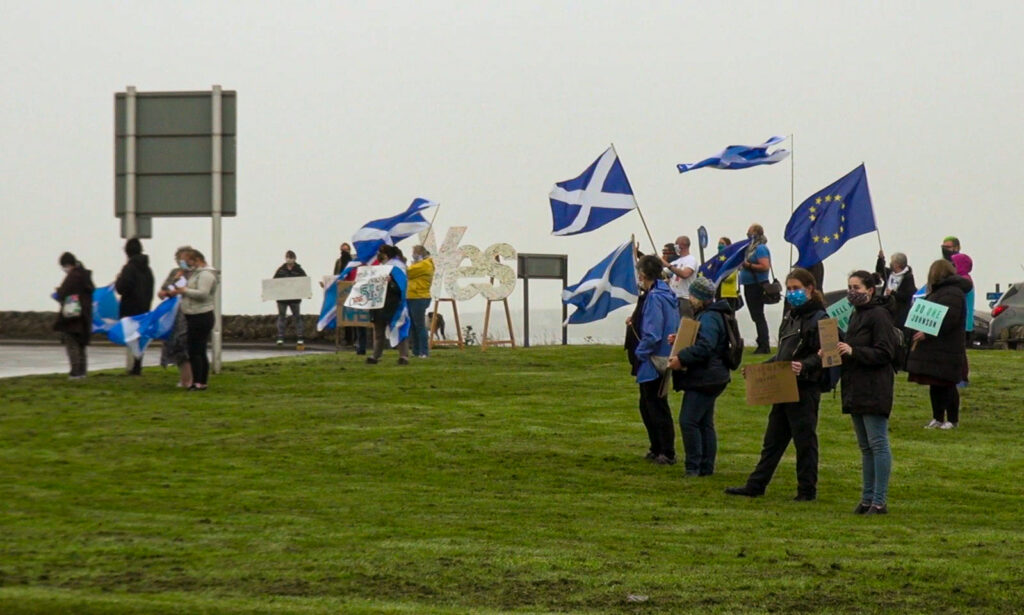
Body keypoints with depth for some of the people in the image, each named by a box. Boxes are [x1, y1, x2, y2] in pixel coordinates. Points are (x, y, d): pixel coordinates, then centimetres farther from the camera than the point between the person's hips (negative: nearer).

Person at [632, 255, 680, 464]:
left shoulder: (654, 298, -19)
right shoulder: (668, 295, 10)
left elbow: (653, 334, -24)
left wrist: (639, 352, -10)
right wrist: (637, 323, 14)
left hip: (653, 361, -10)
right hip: (666, 357, 10)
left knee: (657, 408, -1)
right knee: (648, 406, 18)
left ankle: (667, 453, 5)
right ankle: (657, 449, 24)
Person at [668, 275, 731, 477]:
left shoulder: (709, 318, -18)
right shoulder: (706, 316, 18)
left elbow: (704, 347, -29)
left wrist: (681, 359, -28)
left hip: (704, 380, -12)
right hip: (708, 378, 12)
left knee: (688, 421, -11)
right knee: (705, 423, 13)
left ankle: (693, 466, -8)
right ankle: (706, 466, 17)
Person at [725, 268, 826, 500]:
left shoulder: (819, 319, -10)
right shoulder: (790, 316, 16)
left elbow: (822, 355, -17)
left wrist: (804, 366, -33)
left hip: (805, 388, -9)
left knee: (804, 440, 0)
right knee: (773, 439, 12)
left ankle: (807, 490, 9)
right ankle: (756, 485, 17)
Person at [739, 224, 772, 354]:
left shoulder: (760, 248, -14)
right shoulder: (752, 248, 17)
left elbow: (765, 266, -24)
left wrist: (749, 265, -23)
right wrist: (743, 266, 12)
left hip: (757, 285, -10)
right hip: (750, 285, 10)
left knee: (758, 316, -10)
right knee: (757, 316, 12)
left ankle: (764, 346, -9)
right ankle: (762, 345, 16)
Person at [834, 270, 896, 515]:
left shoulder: (879, 315, -12)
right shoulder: (856, 315, 17)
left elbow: (884, 353, -17)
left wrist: (853, 352, -23)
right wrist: (836, 352, 6)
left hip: (874, 391, -10)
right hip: (856, 390, 10)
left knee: (878, 444, -6)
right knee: (865, 447, 13)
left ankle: (880, 501, -4)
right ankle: (867, 498, 18)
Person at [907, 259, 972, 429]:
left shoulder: (953, 293, -15)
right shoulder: (939, 291, 19)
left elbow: (949, 319, -24)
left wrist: (927, 333, -25)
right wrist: (921, 332, 12)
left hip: (946, 350, -10)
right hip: (933, 349, 10)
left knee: (946, 385, -3)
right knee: (934, 385, 11)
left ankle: (953, 420, 4)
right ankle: (938, 418, 18)